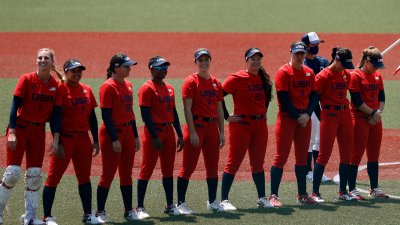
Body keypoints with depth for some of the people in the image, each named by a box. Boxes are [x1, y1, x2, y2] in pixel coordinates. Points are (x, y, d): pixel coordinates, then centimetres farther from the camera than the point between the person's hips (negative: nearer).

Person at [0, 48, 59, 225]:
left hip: (39, 131, 4)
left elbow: (54, 113, 5)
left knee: (35, 174, 3)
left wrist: (56, 139, -2)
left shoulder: (55, 85, 1)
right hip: (20, 128, -4)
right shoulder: (26, 80, -11)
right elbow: (15, 106, -12)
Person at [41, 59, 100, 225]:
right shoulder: (61, 89, -7)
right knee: (53, 178, -4)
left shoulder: (87, 90, 11)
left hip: (83, 138, 6)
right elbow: (56, 118, -12)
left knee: (84, 177, 11)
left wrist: (95, 140, 11)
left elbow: (92, 116, 15)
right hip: (65, 138, -6)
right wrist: (58, 143, -18)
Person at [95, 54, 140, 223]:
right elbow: (106, 115, -16)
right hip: (112, 134, -8)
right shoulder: (108, 87, -13)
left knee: (127, 174, 11)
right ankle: (100, 212, 4)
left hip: (128, 132, 8)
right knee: (108, 174, -3)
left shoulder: (128, 85, 12)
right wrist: (114, 139, -19)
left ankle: (129, 211, 17)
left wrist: (135, 136, 16)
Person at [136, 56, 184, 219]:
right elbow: (145, 115, -15)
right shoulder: (147, 88, -9)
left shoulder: (169, 88, 14)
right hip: (153, 132, -7)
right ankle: (140, 208, -3)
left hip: (168, 131, 7)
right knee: (147, 169, -5)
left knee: (168, 170, 11)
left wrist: (179, 134, 12)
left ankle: (170, 205, 18)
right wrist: (154, 137, -19)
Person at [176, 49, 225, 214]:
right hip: (196, 126, -6)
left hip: (212, 126, 6)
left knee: (213, 165, 10)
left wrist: (221, 132, 11)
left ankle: (212, 202, 21)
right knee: (188, 166, -5)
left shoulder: (216, 83, 13)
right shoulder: (191, 82, -5)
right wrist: (192, 132, -17)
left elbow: (219, 109, 16)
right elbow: (187, 109, -11)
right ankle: (181, 204, -2)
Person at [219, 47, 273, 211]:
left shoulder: (264, 78, 10)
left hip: (260, 125, 6)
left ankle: (262, 198, 19)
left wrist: (263, 113, 15)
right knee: (234, 162, -6)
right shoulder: (237, 78, -9)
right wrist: (227, 117, -11)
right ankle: (224, 201, -4)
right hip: (241, 124, -6)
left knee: (258, 163, 11)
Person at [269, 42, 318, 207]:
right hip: (287, 117, -6)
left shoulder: (309, 73, 11)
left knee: (302, 157, 10)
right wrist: (298, 116, -16)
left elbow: (314, 96, 8)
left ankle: (302, 194, 18)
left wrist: (307, 114, -8)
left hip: (305, 118, 6)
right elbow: (283, 98, -14)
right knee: (281, 156, -8)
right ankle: (273, 195, -6)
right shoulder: (284, 72, -8)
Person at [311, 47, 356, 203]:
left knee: (346, 154, 7)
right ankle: (315, 193, 0)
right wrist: (322, 117, -8)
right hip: (329, 115, -7)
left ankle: (343, 191, 16)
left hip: (345, 113, 7)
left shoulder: (346, 74, 10)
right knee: (324, 154, -6)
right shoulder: (324, 76, -10)